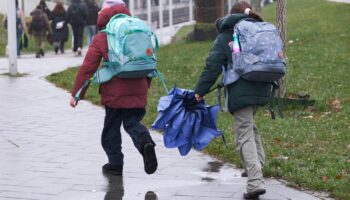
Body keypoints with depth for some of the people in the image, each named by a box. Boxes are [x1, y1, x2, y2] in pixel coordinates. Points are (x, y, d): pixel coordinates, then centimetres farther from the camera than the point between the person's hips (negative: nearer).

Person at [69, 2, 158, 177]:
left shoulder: (101, 39, -2)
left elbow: (87, 68, -5)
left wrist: (76, 94, -1)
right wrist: (145, 86, 27)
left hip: (114, 92, -3)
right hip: (138, 91, 4)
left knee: (111, 128, 13)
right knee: (132, 123, 14)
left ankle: (115, 163, 16)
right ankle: (145, 142, -16)